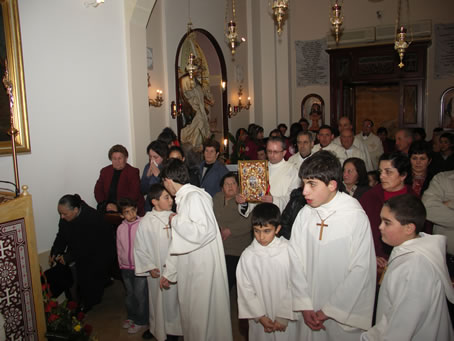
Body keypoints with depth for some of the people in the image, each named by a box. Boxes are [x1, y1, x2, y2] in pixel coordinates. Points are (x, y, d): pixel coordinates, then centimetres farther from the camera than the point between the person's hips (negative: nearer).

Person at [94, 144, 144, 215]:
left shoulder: (133, 172, 2)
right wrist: (106, 205, -7)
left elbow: (134, 194, -8)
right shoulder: (105, 171, 15)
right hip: (108, 208, 4)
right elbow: (98, 190, 10)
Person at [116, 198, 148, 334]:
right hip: (126, 268, 5)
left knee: (140, 295, 5)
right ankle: (131, 316, 40)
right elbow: (119, 248, 10)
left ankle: (140, 321, 24)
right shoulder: (120, 228, 0)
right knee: (129, 294, 20)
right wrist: (121, 264, 12)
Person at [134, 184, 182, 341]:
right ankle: (156, 328, 40)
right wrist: (150, 267, -7)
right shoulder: (146, 222, -9)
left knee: (174, 298, 13)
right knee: (157, 300, 15)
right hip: (157, 271, -1)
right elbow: (140, 248, -2)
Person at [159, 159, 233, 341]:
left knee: (203, 314, 3)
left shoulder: (195, 197, -17)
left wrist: (176, 221, -16)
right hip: (190, 268, 10)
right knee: (191, 311, 21)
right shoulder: (183, 198, 13)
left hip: (204, 266, -9)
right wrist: (168, 272, 21)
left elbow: (207, 230, -29)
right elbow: (178, 242, 18)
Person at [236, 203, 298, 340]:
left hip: (286, 317, -1)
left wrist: (283, 316, -8)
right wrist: (260, 316, -5)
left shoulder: (288, 250, -13)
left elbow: (293, 287, -9)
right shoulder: (247, 255, -9)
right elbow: (245, 289, -3)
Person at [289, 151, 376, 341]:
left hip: (345, 313, -3)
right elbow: (295, 260, -2)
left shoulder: (356, 216, -16)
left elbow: (361, 269, -15)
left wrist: (329, 310, -11)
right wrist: (305, 306, -6)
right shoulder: (304, 214, -3)